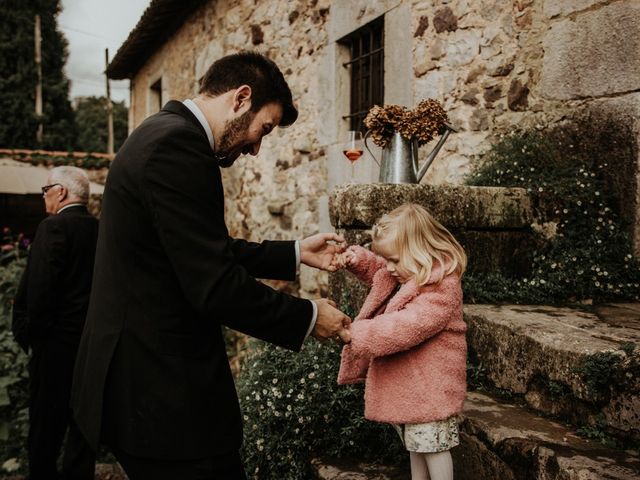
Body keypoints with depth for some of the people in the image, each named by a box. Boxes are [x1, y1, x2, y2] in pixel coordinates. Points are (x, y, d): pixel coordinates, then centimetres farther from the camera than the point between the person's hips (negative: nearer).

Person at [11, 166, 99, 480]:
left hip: (56, 338, -7)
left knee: (46, 415, 4)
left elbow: (38, 288, -20)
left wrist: (28, 330, -8)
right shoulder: (100, 229, 5)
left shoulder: (53, 227, -14)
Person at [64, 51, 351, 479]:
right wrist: (307, 317, -10)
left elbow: (209, 252, 19)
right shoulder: (178, 145, -20)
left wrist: (296, 253, 16)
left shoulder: (166, 134, 12)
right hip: (164, 390, -10)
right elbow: (215, 286, -24)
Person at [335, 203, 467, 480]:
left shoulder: (441, 287, -24)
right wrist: (358, 258, 2)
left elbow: (407, 327, -34)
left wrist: (359, 333, -35)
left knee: (432, 445, 0)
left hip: (429, 384, -10)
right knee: (415, 444, 21)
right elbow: (377, 270, 25)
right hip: (407, 382, 10)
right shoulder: (406, 273, 5)